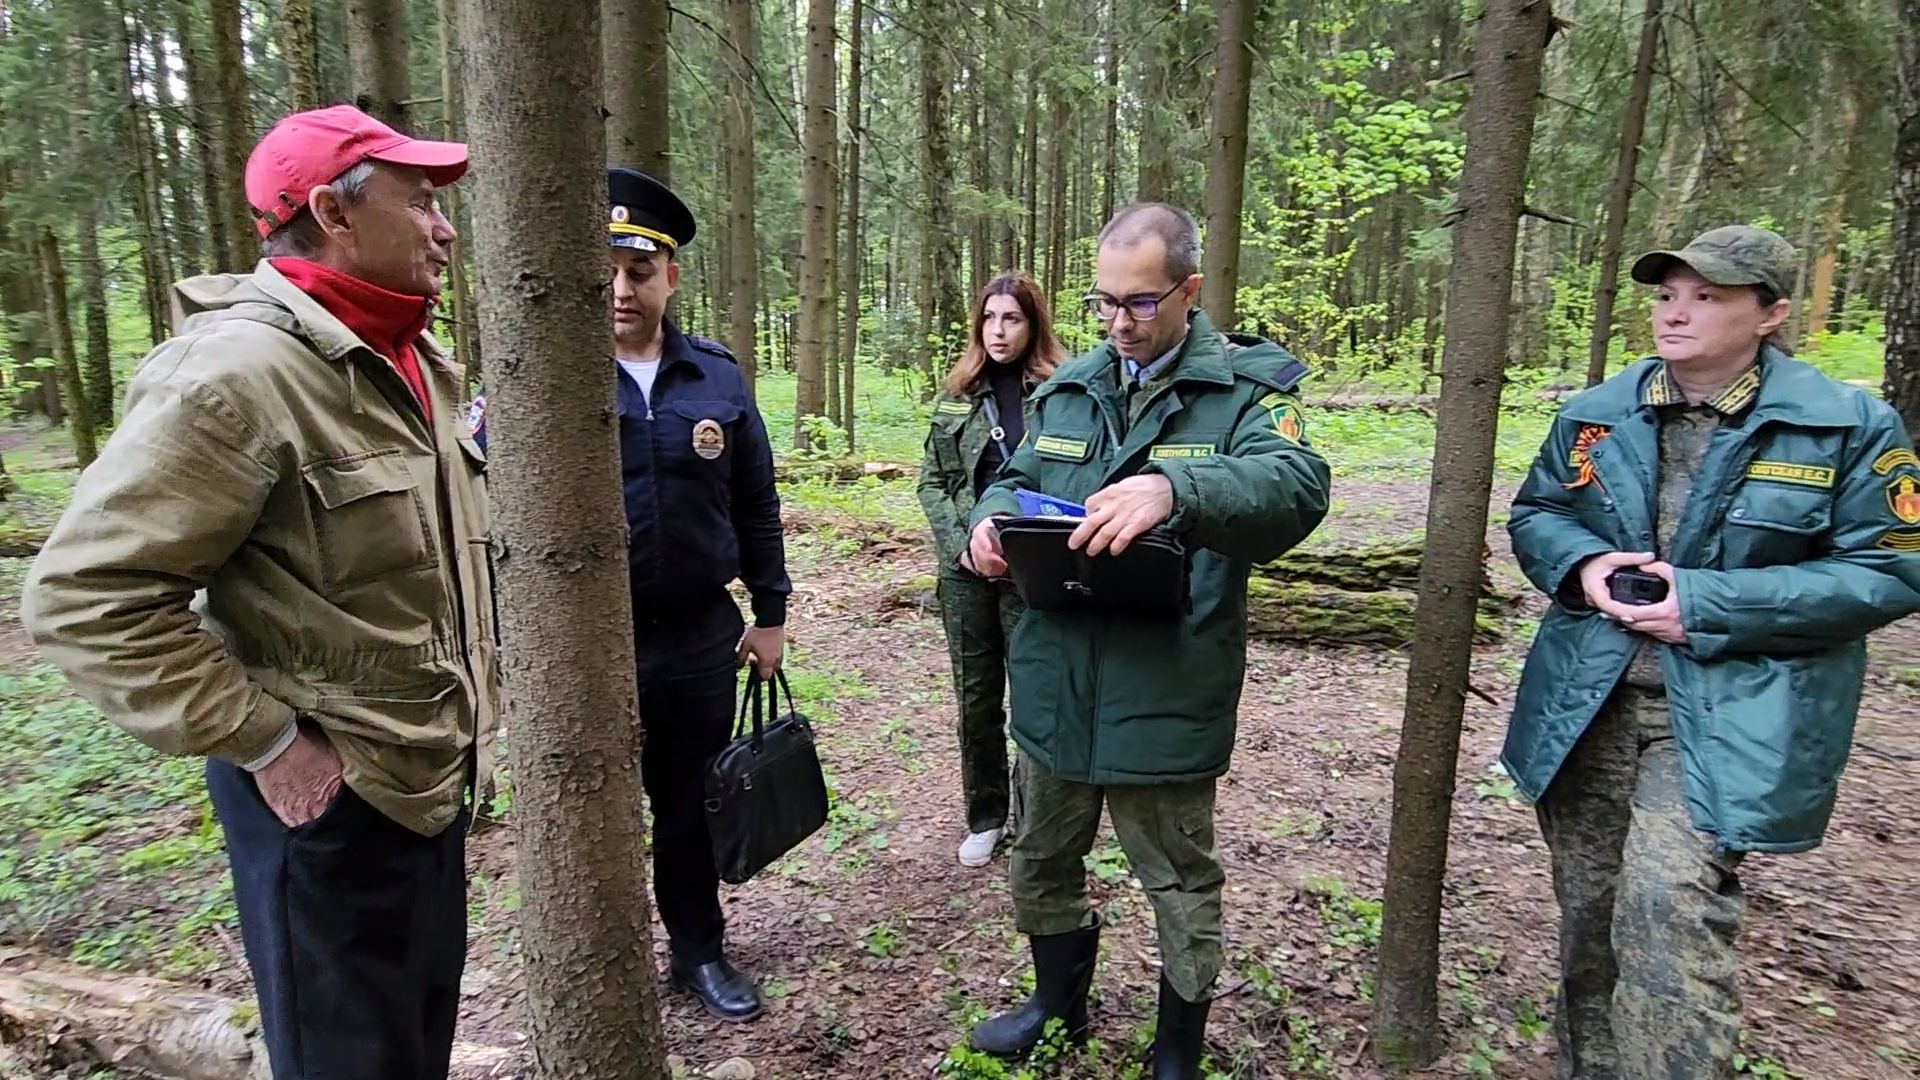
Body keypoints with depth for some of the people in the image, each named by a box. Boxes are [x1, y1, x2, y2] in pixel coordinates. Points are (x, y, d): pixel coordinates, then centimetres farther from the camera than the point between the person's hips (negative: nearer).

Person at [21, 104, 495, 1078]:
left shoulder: (412, 364, 7)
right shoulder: (240, 371, -21)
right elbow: (85, 596, -23)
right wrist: (265, 745, -20)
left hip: (433, 774, 8)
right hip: (329, 794, -8)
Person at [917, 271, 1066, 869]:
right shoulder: (956, 394, 6)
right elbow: (932, 481, 8)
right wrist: (962, 545, -6)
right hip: (966, 571, 4)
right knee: (976, 699, 13)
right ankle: (985, 817, 30)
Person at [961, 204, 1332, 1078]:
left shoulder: (1245, 385, -9)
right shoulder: (1067, 387, 10)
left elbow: (1297, 488, -26)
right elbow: (1016, 480, 17)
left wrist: (1175, 488, -44)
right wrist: (991, 519, -7)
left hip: (1166, 699, -5)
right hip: (1054, 688, 6)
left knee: (1181, 885, 14)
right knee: (1043, 864, 23)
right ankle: (1058, 1004, 50)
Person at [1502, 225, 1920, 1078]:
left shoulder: (1849, 427, -5)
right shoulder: (1594, 414, 5)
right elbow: (1535, 515, 14)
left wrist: (1707, 604, -18)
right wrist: (1583, 564, -10)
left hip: (1729, 717, -4)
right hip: (1586, 708, 4)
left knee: (1667, 906, -20)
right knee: (1587, 913, 15)